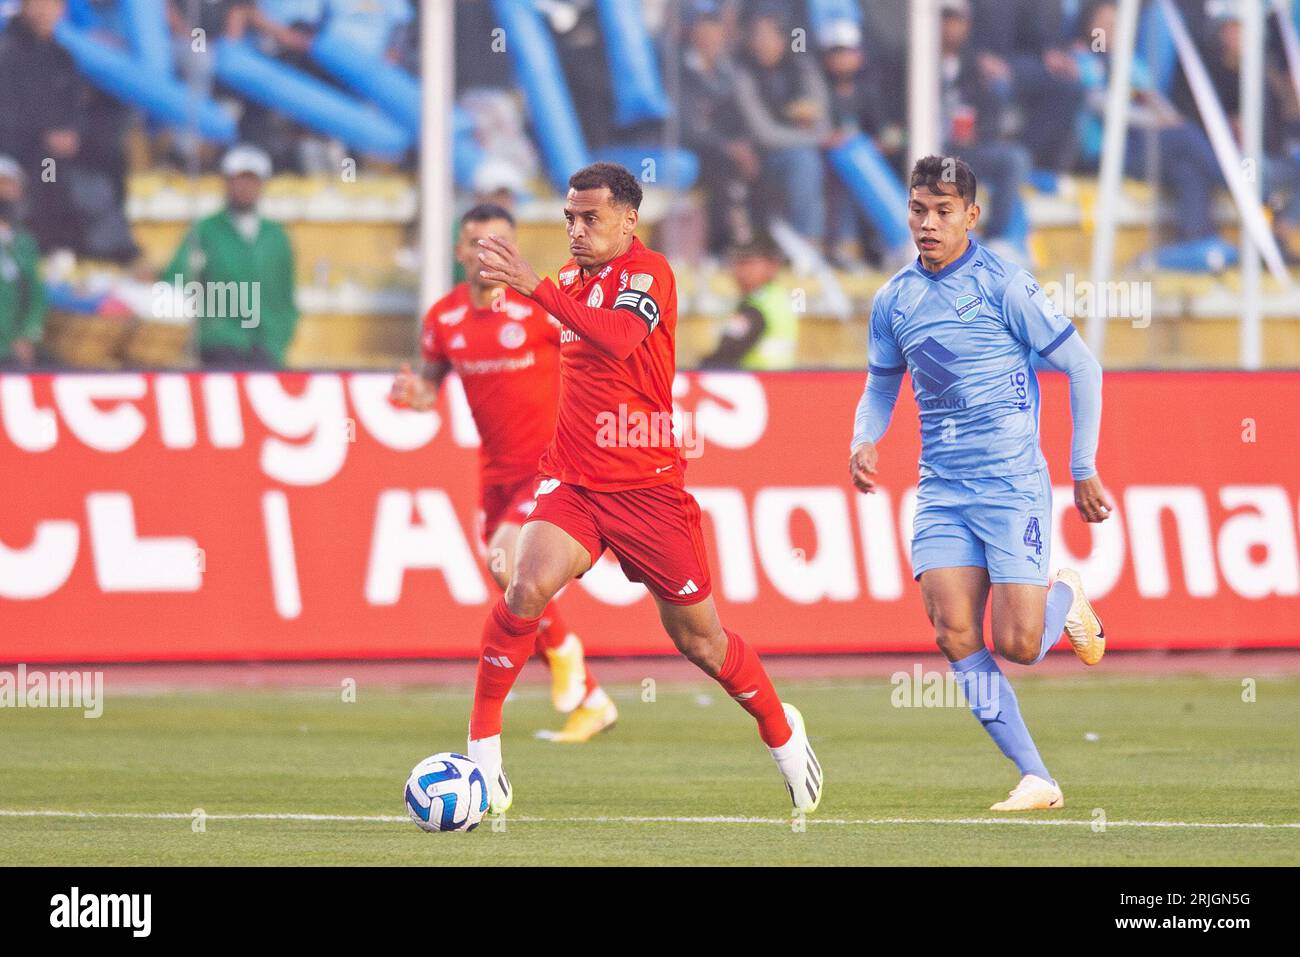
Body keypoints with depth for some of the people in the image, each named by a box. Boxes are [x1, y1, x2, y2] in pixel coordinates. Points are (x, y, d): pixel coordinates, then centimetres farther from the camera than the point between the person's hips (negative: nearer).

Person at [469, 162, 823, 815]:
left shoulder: (648, 272, -11)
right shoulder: (573, 277, 10)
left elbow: (617, 338, -34)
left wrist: (534, 286, -40)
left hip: (647, 486, -4)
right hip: (572, 482, 4)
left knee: (698, 639, 6)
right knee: (526, 588, -23)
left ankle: (781, 733, 33)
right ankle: (482, 750, -17)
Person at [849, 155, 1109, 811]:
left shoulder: (1002, 284, -8)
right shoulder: (894, 300, 8)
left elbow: (1082, 368, -4)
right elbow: (881, 385, 23)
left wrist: (1084, 471, -5)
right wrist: (864, 441, 2)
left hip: (1013, 485, -5)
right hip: (940, 488, 5)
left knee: (1016, 645, -11)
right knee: (954, 635, -12)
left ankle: (1065, 598, 26)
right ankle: (1037, 780, -4)